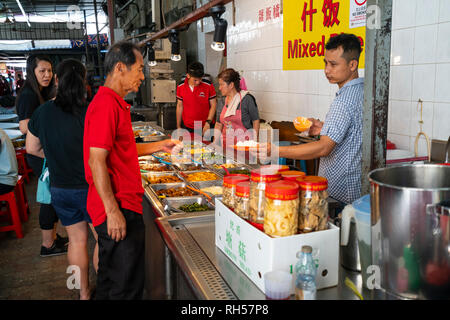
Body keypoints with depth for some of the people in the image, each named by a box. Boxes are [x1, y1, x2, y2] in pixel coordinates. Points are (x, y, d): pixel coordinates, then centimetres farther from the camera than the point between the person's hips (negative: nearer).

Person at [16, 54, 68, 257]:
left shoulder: (41, 94, 13)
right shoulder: (28, 95, -16)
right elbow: (24, 127, -23)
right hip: (39, 155, -10)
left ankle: (53, 237, 28)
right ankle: (48, 245, 11)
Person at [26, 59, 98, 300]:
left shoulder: (42, 112, -4)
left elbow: (32, 148, 8)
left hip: (60, 188, 5)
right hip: (89, 187, -4)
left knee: (77, 240, 17)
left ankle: (84, 292, 30)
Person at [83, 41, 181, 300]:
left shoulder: (114, 103, 15)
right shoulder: (106, 104, -17)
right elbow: (96, 161, -22)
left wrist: (159, 146, 21)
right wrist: (113, 210, -22)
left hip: (120, 206, 10)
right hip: (119, 210, -10)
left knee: (110, 280, 22)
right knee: (128, 287, 2)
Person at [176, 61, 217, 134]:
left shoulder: (209, 87, -9)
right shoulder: (180, 87, -1)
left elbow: (213, 105, -4)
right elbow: (179, 106, 8)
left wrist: (208, 122, -15)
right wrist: (178, 126, 9)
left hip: (204, 128, -2)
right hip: (187, 128, 2)